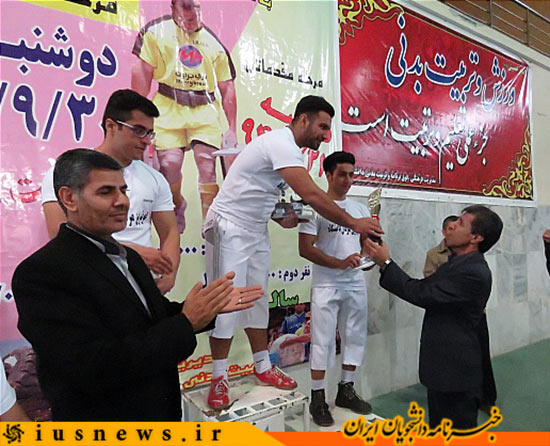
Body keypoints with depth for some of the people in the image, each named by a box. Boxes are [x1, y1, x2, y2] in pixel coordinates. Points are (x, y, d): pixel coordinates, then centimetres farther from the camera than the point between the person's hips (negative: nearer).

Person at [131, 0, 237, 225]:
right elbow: (142, 72, 5)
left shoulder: (213, 42, 14)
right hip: (169, 108, -1)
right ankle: (177, 206, 18)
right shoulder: (156, 31, 8)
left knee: (208, 167, -8)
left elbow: (227, 88, 13)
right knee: (169, 163, -13)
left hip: (206, 111, 2)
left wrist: (232, 129, 7)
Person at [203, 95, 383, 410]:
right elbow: (311, 195, -30)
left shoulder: (287, 148, 9)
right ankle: (219, 379, 10)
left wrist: (280, 219, -1)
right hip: (230, 227, -9)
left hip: (256, 230, 9)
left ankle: (263, 368, 25)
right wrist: (353, 223, -24)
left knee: (257, 300, 13)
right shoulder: (281, 143, -21)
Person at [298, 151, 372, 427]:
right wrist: (339, 263, -20)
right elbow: (305, 249, -12)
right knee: (323, 340, 0)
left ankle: (346, 391, 29)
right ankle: (317, 399, 13)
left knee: (354, 337, 13)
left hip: (356, 283, 6)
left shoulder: (360, 209, 12)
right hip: (326, 284, -6)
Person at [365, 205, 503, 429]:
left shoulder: (474, 273, -24)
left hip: (456, 372, -9)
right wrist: (385, 265, 0)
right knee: (439, 427, 22)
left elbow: (423, 294, -26)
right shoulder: (456, 263, 8)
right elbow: (423, 287, 9)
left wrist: (386, 263, -19)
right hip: (442, 368, 9)